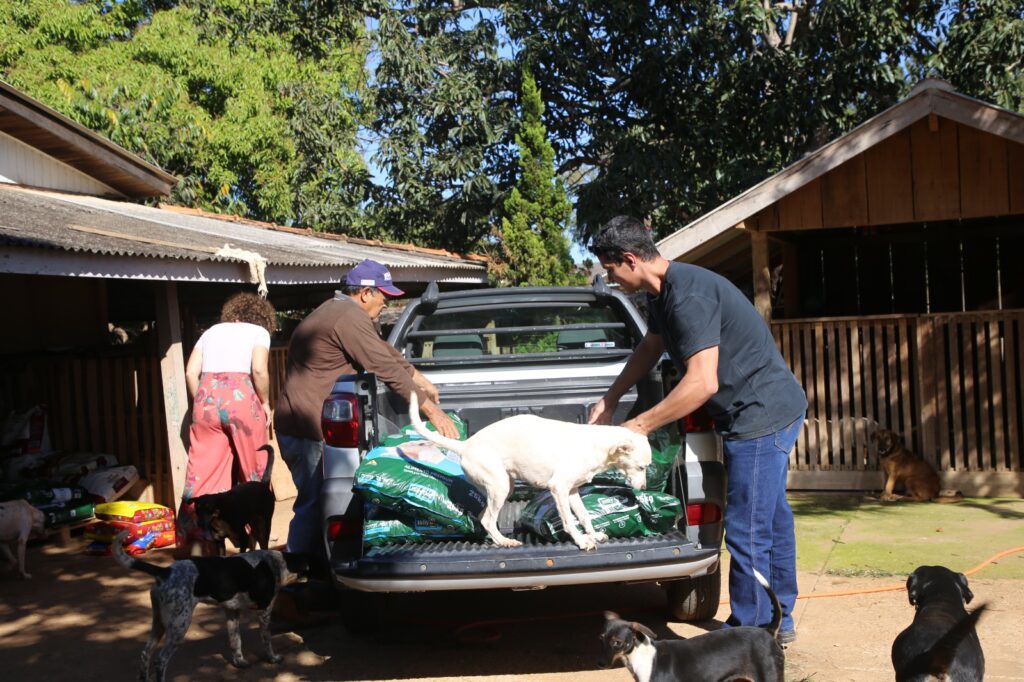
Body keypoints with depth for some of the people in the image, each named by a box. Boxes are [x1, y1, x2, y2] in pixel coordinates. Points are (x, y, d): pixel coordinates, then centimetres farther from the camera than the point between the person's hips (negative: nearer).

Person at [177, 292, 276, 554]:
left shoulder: (212, 331, 22)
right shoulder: (259, 331, 11)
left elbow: (191, 372, 10)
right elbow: (259, 370, -7)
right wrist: (265, 402, 5)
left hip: (206, 396, 3)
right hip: (240, 396, -3)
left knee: (202, 472, 4)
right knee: (253, 472, 10)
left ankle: (194, 538, 2)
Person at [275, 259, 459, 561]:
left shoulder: (336, 310, 18)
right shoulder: (350, 318, -16)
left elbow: (385, 351, 25)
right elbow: (387, 370, -19)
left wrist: (420, 379, 26)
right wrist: (432, 410, -14)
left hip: (293, 425, 11)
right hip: (309, 430, -11)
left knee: (313, 502, 15)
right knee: (312, 507, -6)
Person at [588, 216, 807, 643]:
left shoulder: (688, 297, -25)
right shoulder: (662, 293, 8)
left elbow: (702, 383, -28)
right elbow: (650, 348, 25)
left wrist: (640, 425, -18)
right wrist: (609, 401, 24)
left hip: (761, 415, -11)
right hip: (771, 412, 11)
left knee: (747, 532, -5)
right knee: (771, 519, 19)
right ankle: (778, 622, 32)